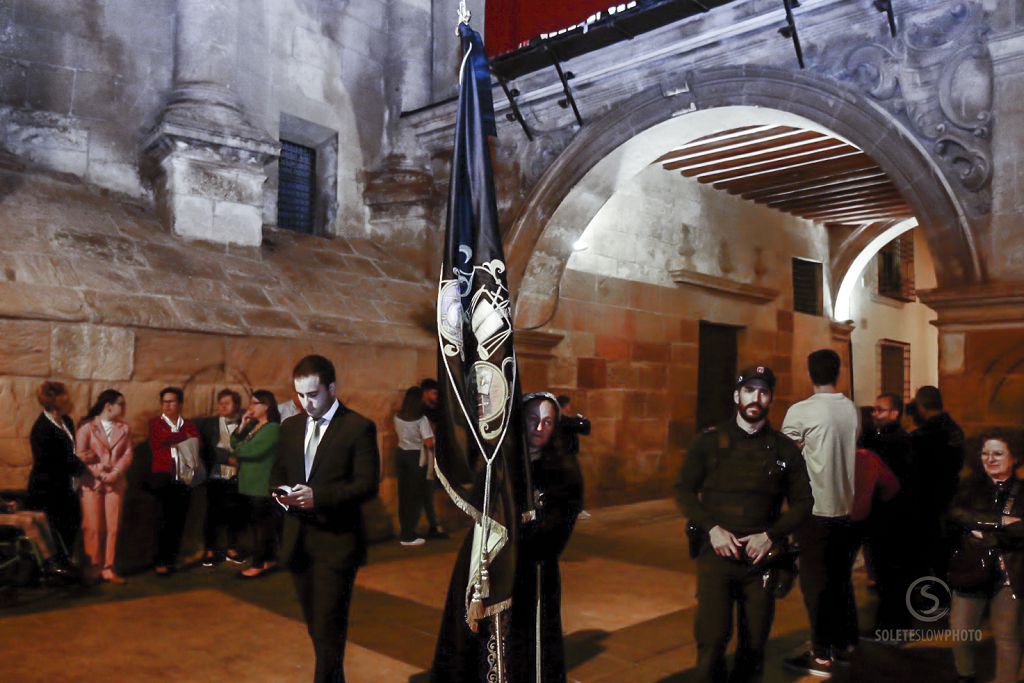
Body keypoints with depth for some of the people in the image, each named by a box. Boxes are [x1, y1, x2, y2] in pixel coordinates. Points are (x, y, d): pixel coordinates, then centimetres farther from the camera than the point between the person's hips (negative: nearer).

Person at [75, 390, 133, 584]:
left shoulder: (124, 428, 12)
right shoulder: (87, 426, 1)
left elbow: (128, 454, 4)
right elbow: (81, 454, -6)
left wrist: (115, 474, -11)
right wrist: (100, 474, -14)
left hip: (116, 482, 3)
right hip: (91, 482, -3)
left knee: (113, 527, 2)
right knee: (93, 527, -2)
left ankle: (108, 569, 7)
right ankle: (93, 568, 7)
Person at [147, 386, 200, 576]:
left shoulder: (189, 425, 14)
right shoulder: (156, 423, 9)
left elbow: (196, 443, -2)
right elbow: (163, 439, -11)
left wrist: (173, 441, -13)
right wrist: (185, 437, -1)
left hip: (183, 479, 2)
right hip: (163, 478, -2)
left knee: (178, 521, 3)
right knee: (164, 521, -5)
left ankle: (171, 560, 12)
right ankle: (161, 562, 1)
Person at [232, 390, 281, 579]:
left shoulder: (273, 428, -12)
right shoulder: (253, 425, 14)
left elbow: (254, 451, -20)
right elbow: (234, 444, 9)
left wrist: (237, 451, -2)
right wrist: (242, 426, -4)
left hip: (262, 485, -8)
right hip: (250, 483, 8)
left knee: (261, 524, -3)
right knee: (260, 523, 12)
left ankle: (259, 564, 2)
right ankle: (268, 559, 21)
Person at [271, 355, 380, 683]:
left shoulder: (358, 427, -9)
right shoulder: (290, 426, 11)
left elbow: (367, 485, -14)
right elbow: (278, 473, 18)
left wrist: (318, 495, -24)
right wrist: (282, 493, -5)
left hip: (336, 541, -6)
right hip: (298, 538, 6)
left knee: (328, 628, -5)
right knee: (316, 623, 17)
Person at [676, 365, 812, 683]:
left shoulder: (784, 448, 6)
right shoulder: (710, 441, 2)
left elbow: (802, 502, 8)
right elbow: (683, 490, 3)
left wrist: (771, 535, -7)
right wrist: (711, 528, -11)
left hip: (761, 558, 2)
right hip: (716, 553, -2)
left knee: (754, 645, 9)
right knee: (712, 640, -9)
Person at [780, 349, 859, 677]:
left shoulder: (801, 411, -13)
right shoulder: (852, 410, 3)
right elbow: (853, 456, 8)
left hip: (815, 509, -6)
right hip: (845, 507, 6)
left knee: (815, 581, 2)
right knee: (841, 578, 15)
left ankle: (821, 656, 6)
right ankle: (843, 645, 26)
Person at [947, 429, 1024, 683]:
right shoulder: (971, 485, 5)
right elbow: (955, 513, -13)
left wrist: (986, 530, -14)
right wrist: (1001, 523, -18)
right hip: (972, 569, 2)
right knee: (960, 632, 7)